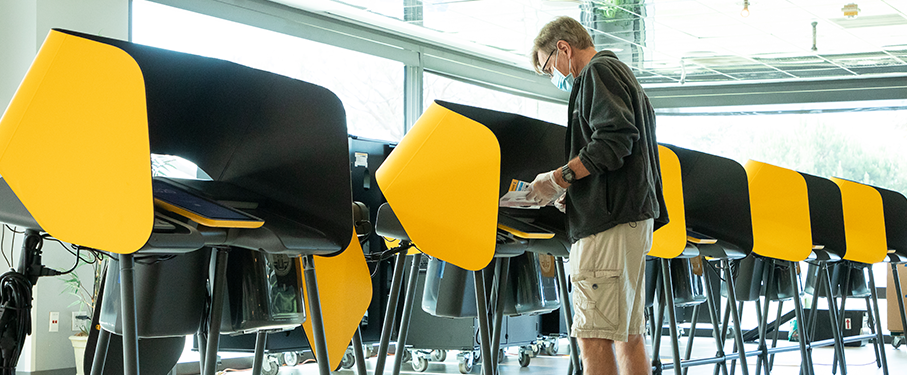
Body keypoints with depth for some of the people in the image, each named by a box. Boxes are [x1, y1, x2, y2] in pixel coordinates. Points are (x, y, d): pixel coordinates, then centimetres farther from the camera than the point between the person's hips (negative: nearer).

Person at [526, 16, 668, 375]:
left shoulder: (599, 70, -2)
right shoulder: (621, 74, 29)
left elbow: (614, 139, -18)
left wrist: (560, 178, -14)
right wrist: (573, 193, 16)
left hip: (609, 220, -11)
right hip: (632, 217, 11)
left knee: (594, 336, -14)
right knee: (628, 333, 11)